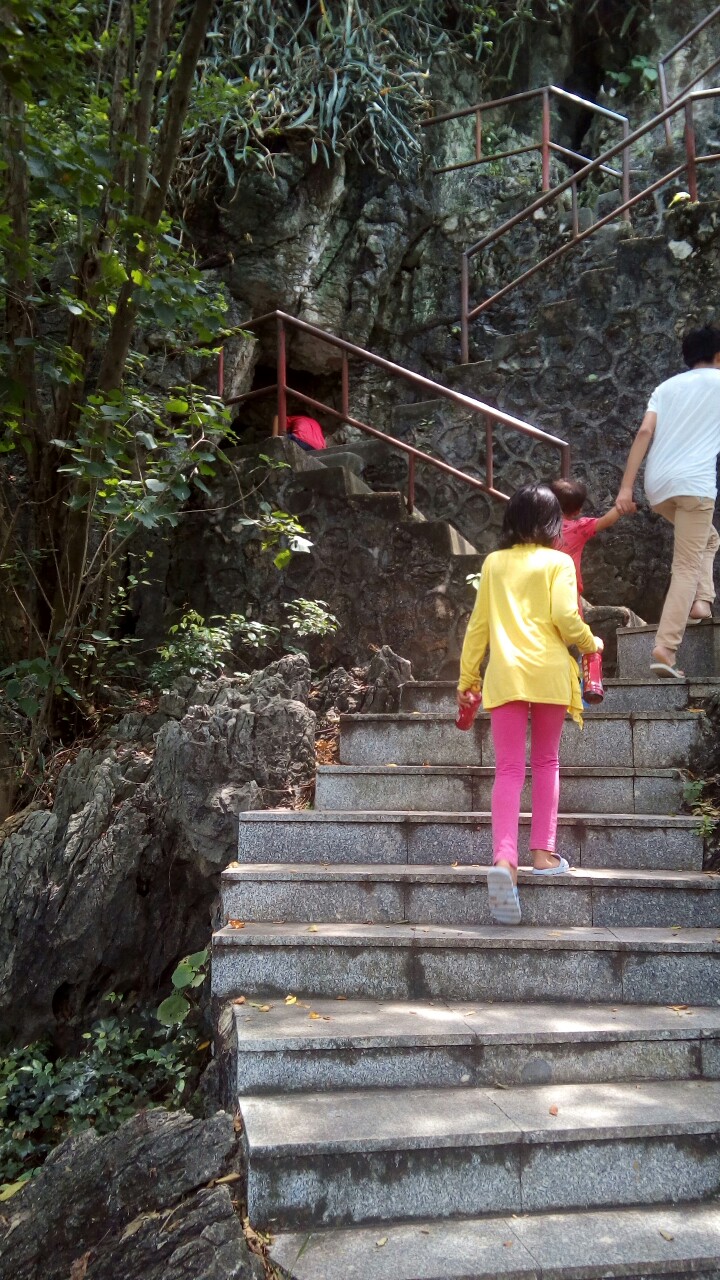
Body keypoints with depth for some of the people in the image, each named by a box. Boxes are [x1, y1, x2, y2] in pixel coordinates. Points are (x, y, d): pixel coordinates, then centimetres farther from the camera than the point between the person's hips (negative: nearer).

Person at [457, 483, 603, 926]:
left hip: (505, 674, 1)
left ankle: (504, 859, -20)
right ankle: (543, 853, 14)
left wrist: (467, 676, 18)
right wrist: (591, 643, 12)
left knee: (509, 769, -3)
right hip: (549, 671, -1)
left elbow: (478, 623, 12)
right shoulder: (559, 562, 3)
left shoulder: (494, 562, 12)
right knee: (546, 762, 15)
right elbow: (565, 618, -8)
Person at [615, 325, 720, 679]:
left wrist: (626, 486, 0)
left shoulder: (666, 387, 20)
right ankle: (664, 649, -13)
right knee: (686, 567, -4)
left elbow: (644, 433, 5)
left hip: (657, 484, 5)